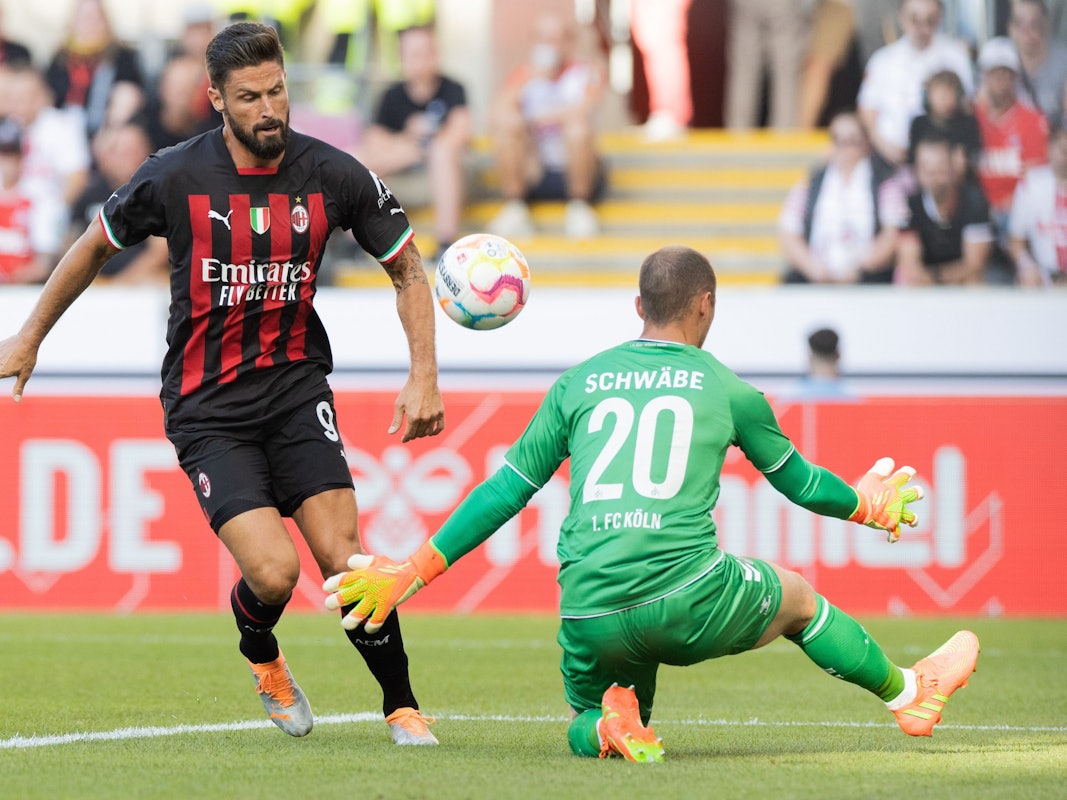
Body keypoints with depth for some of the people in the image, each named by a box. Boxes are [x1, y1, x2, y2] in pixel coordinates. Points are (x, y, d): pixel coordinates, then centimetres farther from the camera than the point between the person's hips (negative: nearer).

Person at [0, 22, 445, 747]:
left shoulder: (334, 175, -7)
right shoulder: (175, 178, -11)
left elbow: (408, 270, 8)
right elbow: (98, 245, 9)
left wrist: (424, 378, -3)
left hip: (296, 386, 2)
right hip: (206, 407, -2)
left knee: (345, 561, -13)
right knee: (273, 572, -16)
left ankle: (402, 706, 8)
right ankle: (261, 657, 20)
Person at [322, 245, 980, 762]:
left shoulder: (577, 384, 15)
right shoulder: (727, 390, 11)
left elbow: (506, 490, 15)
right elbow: (798, 482, 26)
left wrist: (414, 572, 22)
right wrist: (866, 504, 48)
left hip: (589, 617, 2)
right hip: (687, 598, -2)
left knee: (588, 727, 27)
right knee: (796, 597, 28)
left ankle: (609, 723, -7)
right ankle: (908, 693, 39)